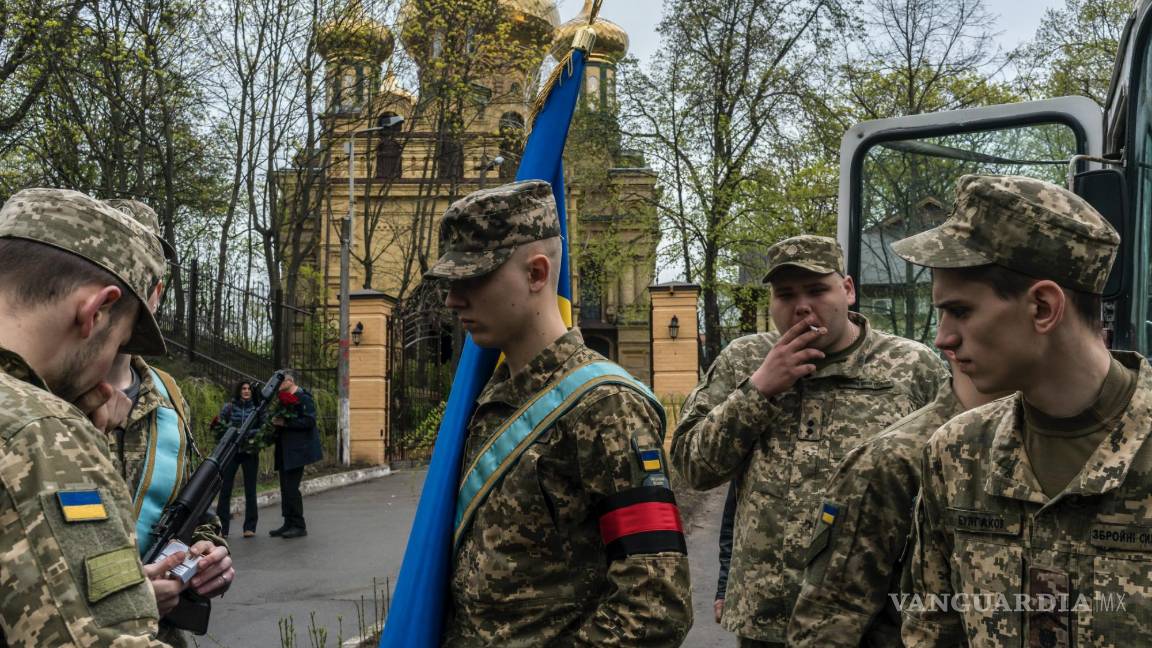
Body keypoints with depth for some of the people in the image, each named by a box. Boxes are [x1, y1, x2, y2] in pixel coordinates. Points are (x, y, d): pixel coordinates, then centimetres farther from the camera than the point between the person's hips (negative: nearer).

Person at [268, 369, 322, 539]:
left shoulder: (304, 397, -11)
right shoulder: (283, 398, 16)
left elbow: (309, 421, -20)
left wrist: (285, 422, -19)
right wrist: (275, 421, 2)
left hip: (297, 450, -9)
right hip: (285, 451, 9)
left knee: (291, 487, -9)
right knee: (285, 488, 11)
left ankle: (299, 526, -1)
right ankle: (288, 524, 19)